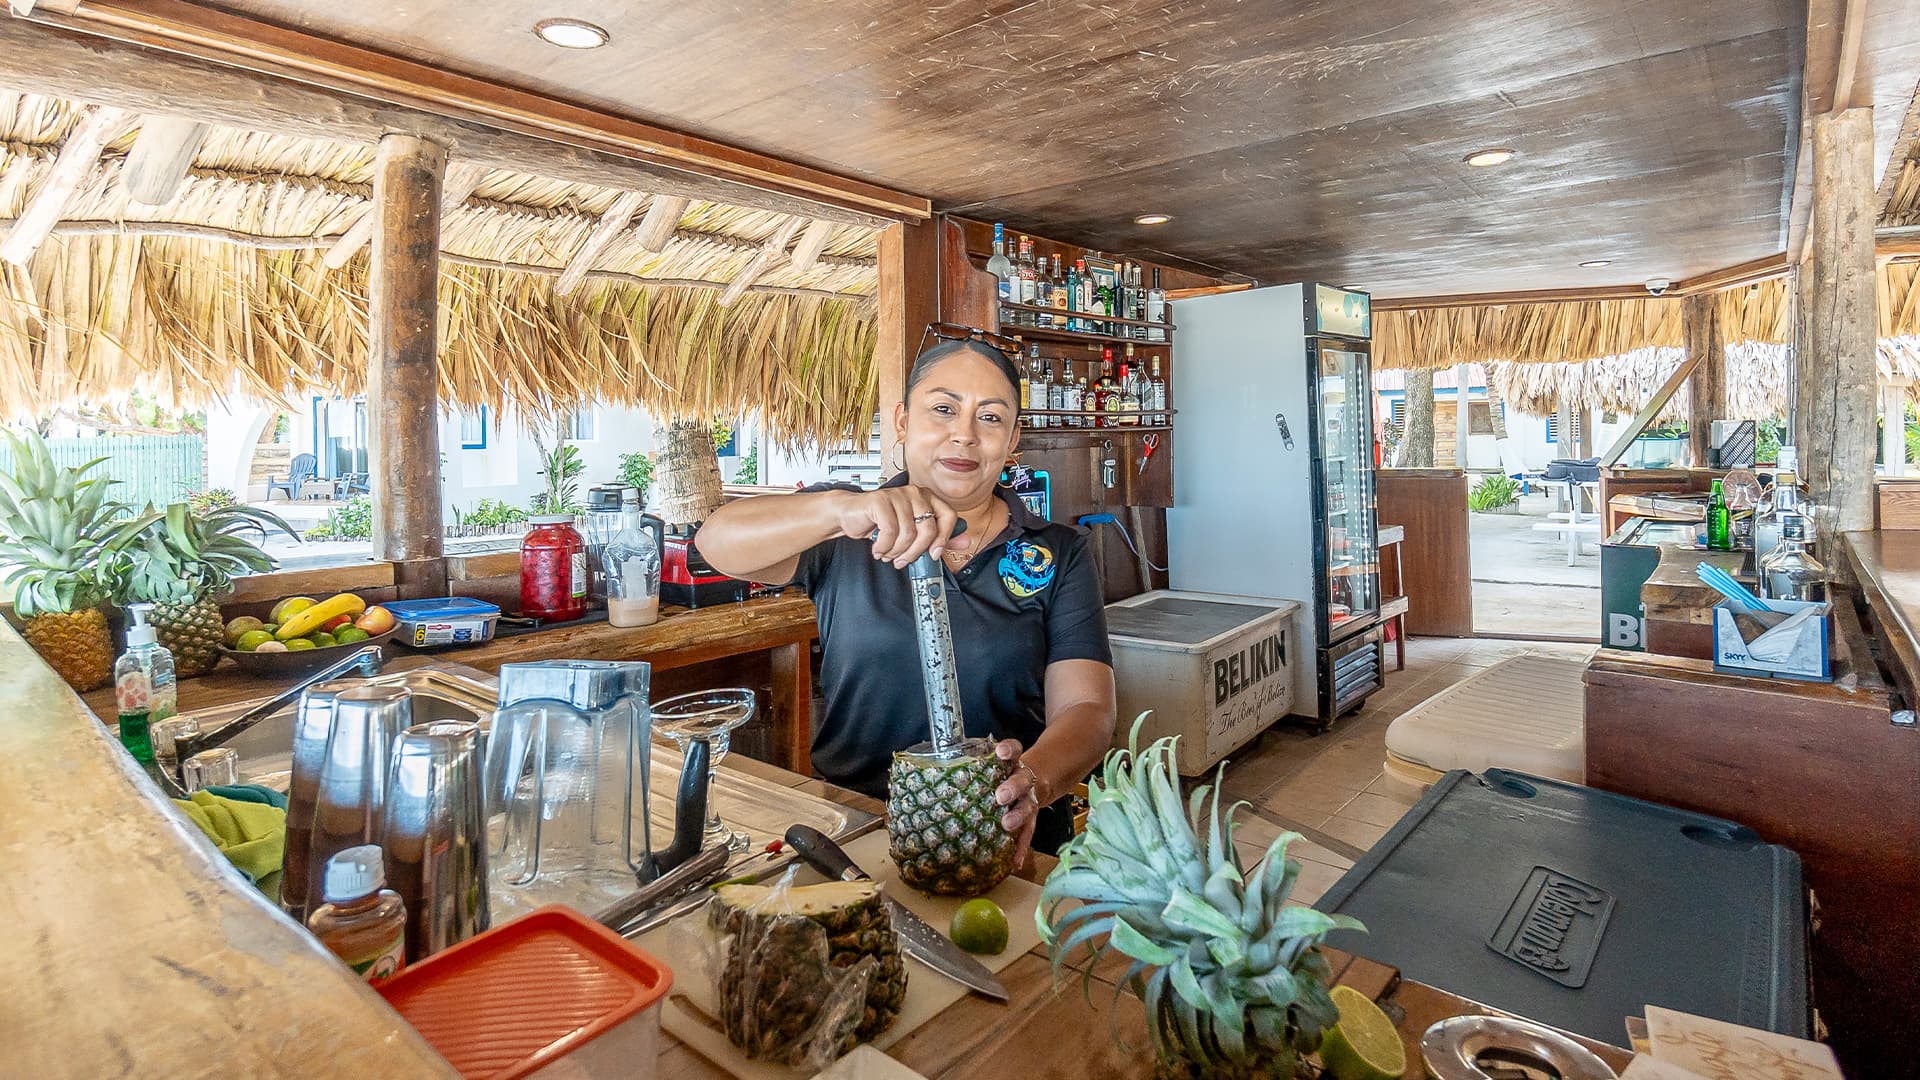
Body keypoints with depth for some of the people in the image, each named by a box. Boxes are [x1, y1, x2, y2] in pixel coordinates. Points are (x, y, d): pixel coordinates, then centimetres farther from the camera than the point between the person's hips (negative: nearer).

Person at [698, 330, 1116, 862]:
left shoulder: (1060, 555, 8)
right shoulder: (848, 536, 7)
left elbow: (1085, 707, -1)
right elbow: (718, 542, -9)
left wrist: (1034, 780, -23)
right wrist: (842, 508, -28)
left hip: (1009, 844, 1)